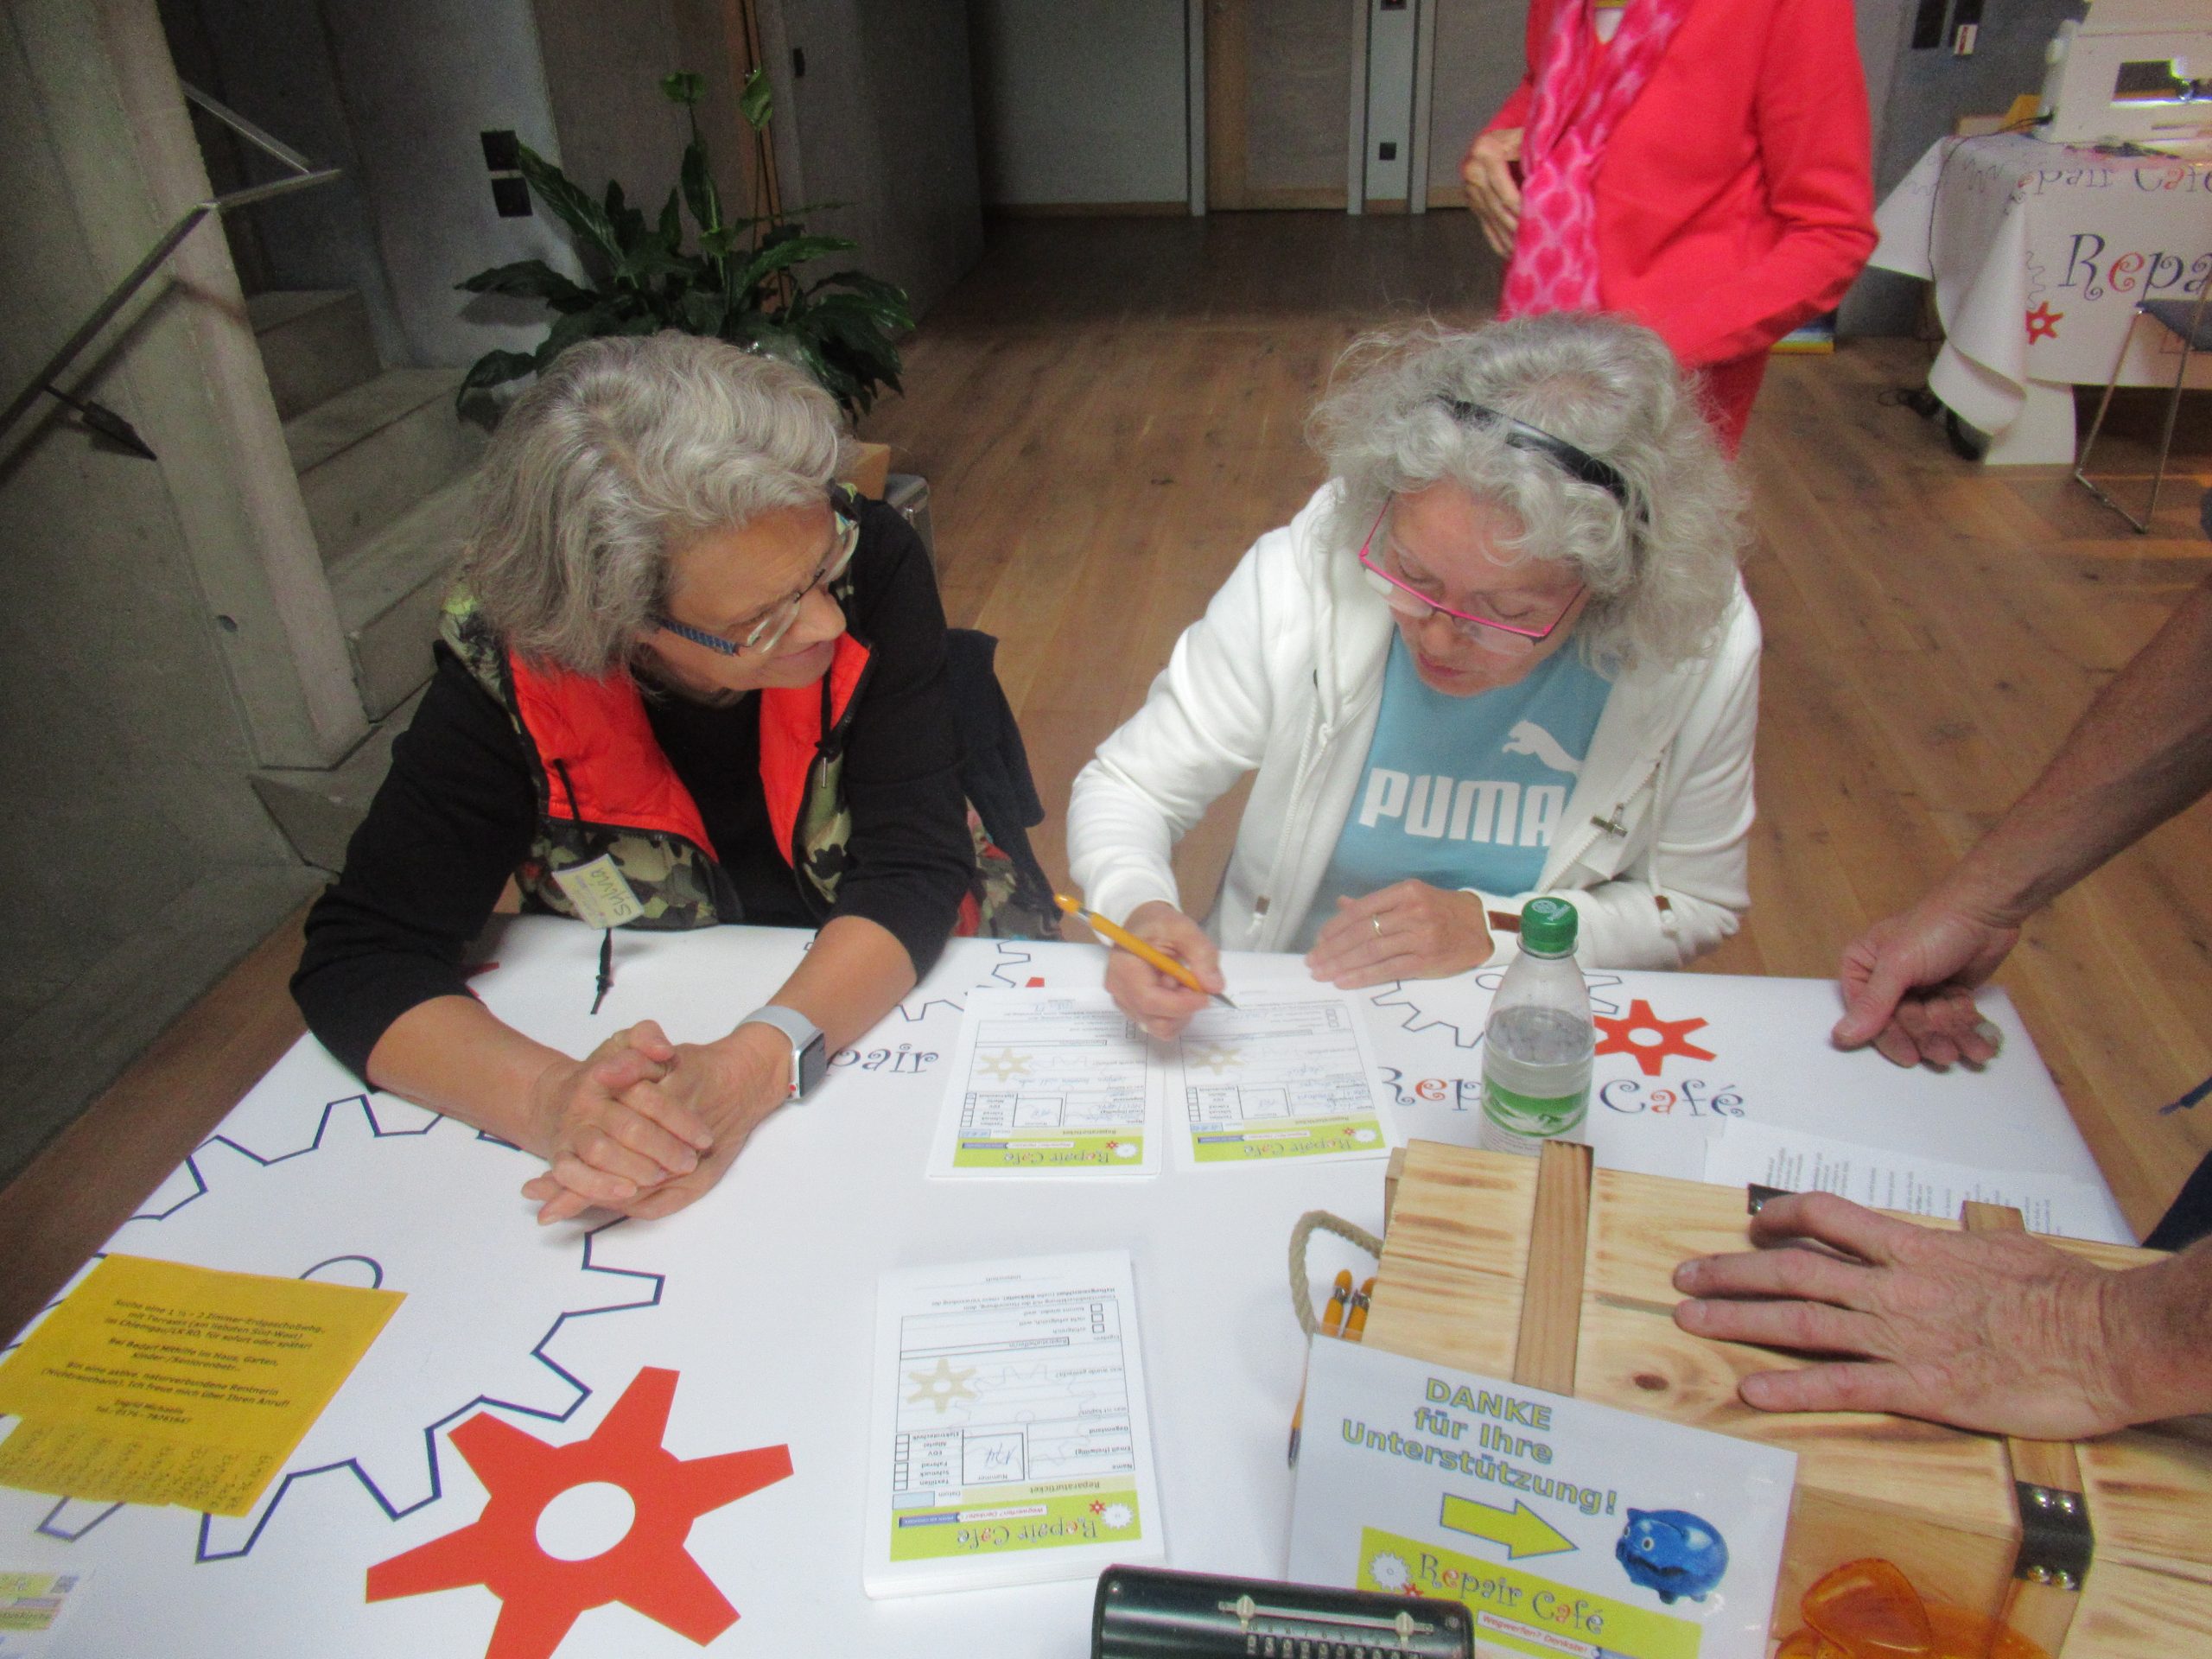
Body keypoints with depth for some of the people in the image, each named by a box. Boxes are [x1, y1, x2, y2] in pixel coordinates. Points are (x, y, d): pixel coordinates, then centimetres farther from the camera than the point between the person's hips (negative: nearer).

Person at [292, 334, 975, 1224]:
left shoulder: (871, 563, -20)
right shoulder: (505, 674, -20)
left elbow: (916, 861, -21)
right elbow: (361, 959, -17)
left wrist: (757, 1064, -38)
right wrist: (551, 1101, -37)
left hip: (893, 1007, -1)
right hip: (647, 1046, 2)